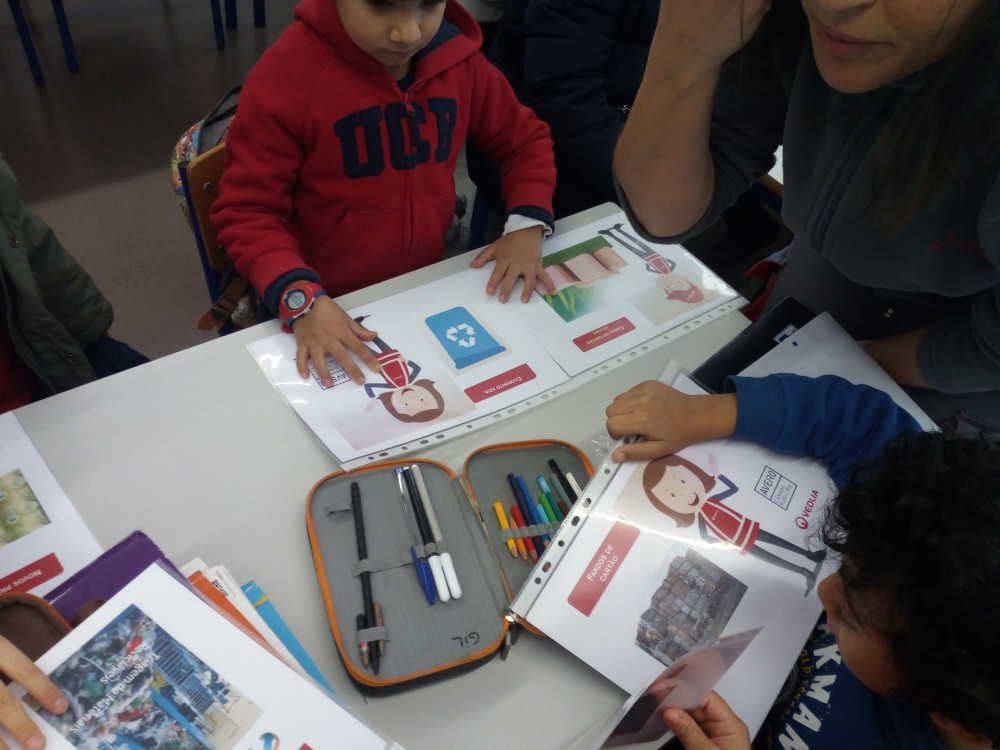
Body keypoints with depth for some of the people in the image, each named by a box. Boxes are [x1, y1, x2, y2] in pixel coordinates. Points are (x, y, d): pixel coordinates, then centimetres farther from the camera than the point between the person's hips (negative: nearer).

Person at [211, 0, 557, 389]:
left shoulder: (459, 58, -3)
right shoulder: (284, 74, -16)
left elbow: (524, 138, 10)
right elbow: (247, 209, -12)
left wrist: (526, 225, -7)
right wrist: (302, 299, -28)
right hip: (330, 301, -3)